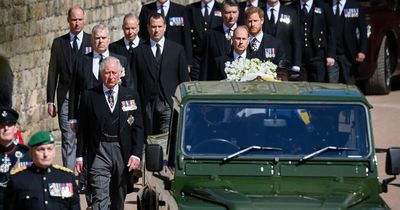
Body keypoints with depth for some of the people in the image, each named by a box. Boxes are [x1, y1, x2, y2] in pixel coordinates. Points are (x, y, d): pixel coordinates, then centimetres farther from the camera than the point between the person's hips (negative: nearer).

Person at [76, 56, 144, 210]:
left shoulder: (131, 96, 6)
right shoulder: (89, 96, 3)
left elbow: (138, 127, 4)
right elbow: (82, 129, 5)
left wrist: (136, 154, -6)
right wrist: (80, 155, 0)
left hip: (123, 152, 2)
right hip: (99, 152, -2)